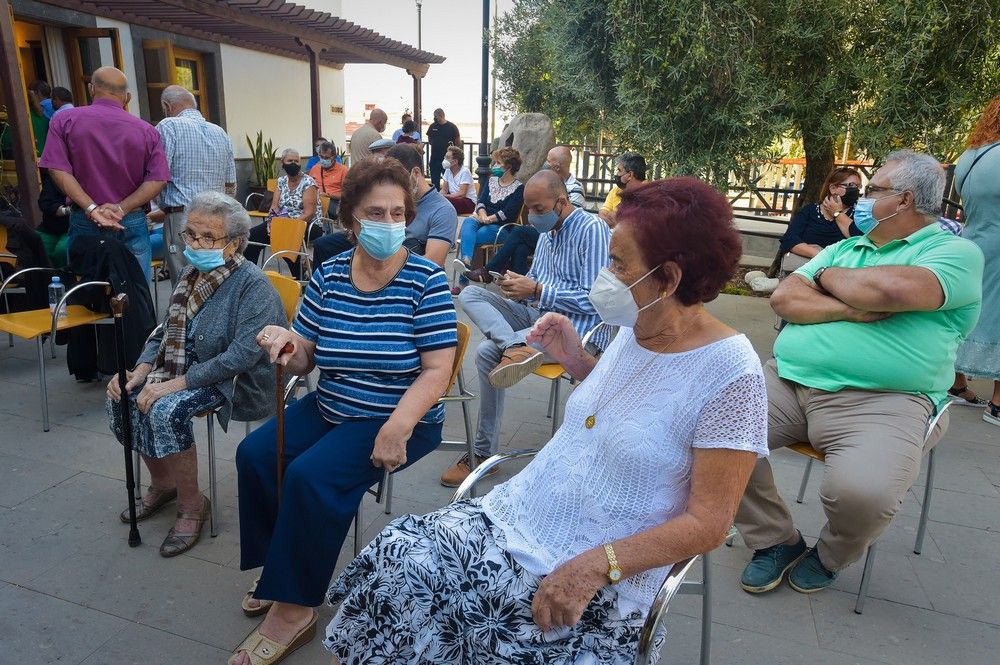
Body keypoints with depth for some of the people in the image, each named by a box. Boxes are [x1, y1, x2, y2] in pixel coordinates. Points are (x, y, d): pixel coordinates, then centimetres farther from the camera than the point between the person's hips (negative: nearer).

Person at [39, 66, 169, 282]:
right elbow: (158, 179, -9)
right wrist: (122, 208, -11)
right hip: (133, 224, 0)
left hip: (84, 223, 1)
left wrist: (91, 209, -13)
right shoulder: (147, 131, 1)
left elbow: (58, 170, -9)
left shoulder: (64, 121, 2)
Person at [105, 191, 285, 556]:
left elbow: (244, 354, -27)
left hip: (238, 381, -8)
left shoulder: (252, 284, -19)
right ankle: (162, 482, 17)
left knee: (167, 410, -29)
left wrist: (177, 383, -27)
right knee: (121, 395, -5)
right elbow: (167, 330, 14)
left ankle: (192, 505, -6)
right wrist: (140, 371, -3)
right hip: (188, 370, 9)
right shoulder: (192, 273, 6)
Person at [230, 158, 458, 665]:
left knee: (312, 476, -22)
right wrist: (284, 344, -21)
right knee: (255, 453, -6)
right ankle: (280, 568, 16)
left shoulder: (426, 280, -14)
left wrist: (397, 428, -29)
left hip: (399, 419, -5)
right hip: (329, 408, 6)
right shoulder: (329, 275, 0)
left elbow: (436, 372, -17)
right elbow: (303, 360, 3)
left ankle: (293, 608, 0)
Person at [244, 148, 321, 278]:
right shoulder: (281, 181, 12)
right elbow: (275, 205, 6)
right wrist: (271, 222, -16)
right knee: (253, 234, -11)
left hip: (307, 225, -6)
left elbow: (309, 213, -16)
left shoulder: (308, 183, -7)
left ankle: (298, 278, -21)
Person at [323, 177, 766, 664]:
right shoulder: (634, 330, 4)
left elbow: (707, 523, -16)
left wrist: (596, 564, -25)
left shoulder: (731, 375, -17)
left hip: (605, 576, -6)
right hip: (519, 514, 6)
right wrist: (576, 361, 4)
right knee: (396, 558, -10)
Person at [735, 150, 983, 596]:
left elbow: (893, 289, -18)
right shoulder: (842, 249, 22)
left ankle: (830, 556, 8)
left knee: (862, 492, -31)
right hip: (787, 379, 6)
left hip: (881, 400, -5)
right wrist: (850, 309, -9)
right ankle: (775, 541, 7)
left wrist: (829, 277, 1)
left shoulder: (957, 252, 4)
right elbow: (783, 299, 7)